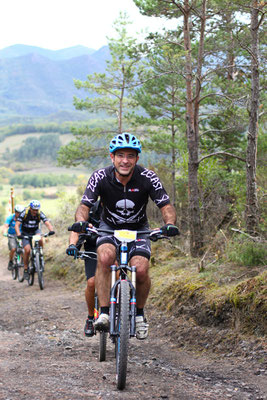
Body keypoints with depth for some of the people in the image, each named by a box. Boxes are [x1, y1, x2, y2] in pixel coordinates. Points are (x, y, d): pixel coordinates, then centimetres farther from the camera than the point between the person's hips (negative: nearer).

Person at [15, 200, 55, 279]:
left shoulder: (40, 214, -19)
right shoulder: (24, 213, -24)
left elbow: (47, 223, -29)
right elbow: (17, 225, -28)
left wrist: (51, 230, -50)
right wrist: (18, 234, -46)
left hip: (35, 231, 2)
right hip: (25, 233, -1)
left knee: (40, 241, -32)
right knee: (27, 250, -19)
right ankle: (25, 270, -3)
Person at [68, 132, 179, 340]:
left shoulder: (148, 178, -22)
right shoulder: (100, 177, -21)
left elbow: (166, 206, -18)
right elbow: (84, 206, -19)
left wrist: (170, 224, -40)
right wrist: (81, 221, -41)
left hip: (138, 229, 0)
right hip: (109, 227, 0)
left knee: (141, 270, -22)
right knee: (105, 257, -32)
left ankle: (139, 313, 7)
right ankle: (104, 314, -24)